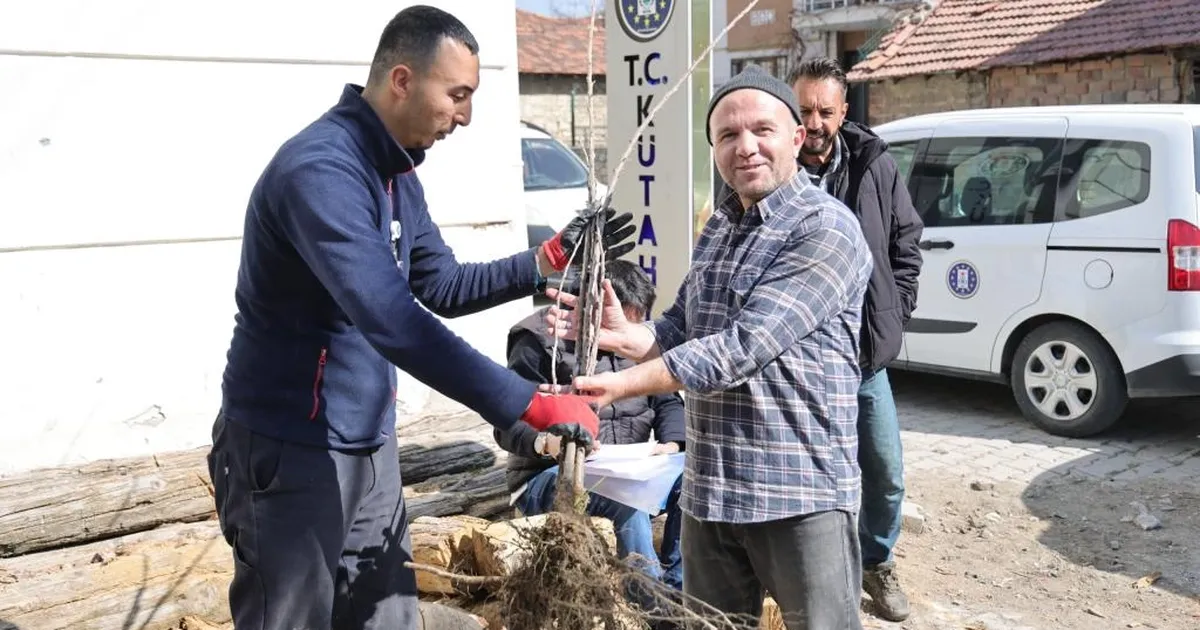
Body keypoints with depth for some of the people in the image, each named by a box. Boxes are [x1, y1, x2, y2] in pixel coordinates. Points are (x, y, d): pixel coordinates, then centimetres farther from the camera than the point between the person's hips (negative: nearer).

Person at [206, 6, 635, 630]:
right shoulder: (321, 170, -24)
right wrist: (534, 405, -34)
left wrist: (551, 258, 2)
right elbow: (394, 322, -35)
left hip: (370, 446, 9)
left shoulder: (397, 174, 8)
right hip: (292, 452, -9)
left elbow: (443, 288, 15)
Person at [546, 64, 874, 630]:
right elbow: (681, 330, 14)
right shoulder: (718, 227, 11)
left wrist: (624, 384, -24)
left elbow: (743, 347, -23)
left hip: (801, 491, -7)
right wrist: (620, 335, -7)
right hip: (709, 489, 7)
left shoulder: (825, 230, -15)